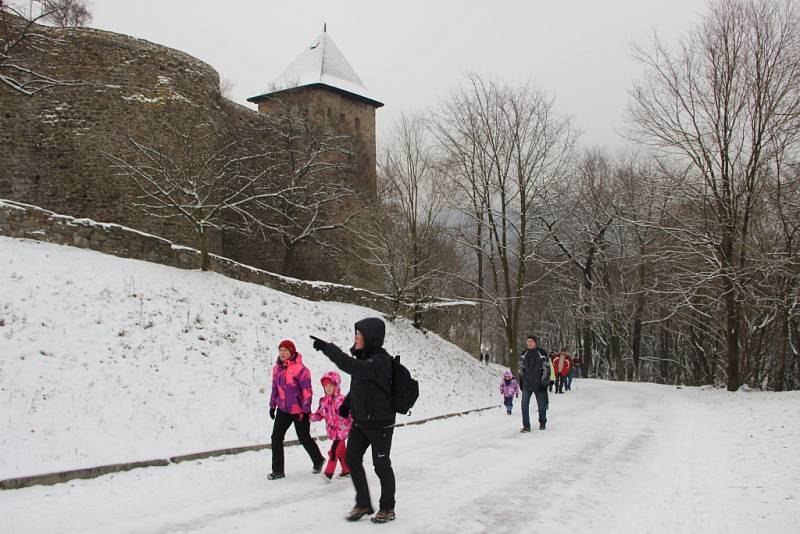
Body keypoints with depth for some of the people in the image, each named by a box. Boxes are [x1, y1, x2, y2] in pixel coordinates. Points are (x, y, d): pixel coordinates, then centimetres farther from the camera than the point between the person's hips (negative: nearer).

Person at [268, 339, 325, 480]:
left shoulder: (300, 369, -18)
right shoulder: (277, 368, 2)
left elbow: (307, 391, -16)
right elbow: (275, 388, 14)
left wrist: (305, 410, -17)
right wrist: (272, 405, 16)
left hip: (299, 410, -6)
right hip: (283, 410, 6)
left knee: (304, 438, 7)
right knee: (276, 438, -3)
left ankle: (318, 460, 34)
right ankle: (277, 470, 7)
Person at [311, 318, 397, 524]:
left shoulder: (380, 361, -24)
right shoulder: (364, 357, 4)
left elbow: (351, 366, -40)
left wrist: (327, 348, -38)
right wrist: (347, 404, 10)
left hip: (380, 423, -8)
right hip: (360, 420, 8)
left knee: (381, 465, 5)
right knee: (352, 459, 10)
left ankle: (387, 508, 24)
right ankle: (363, 504, 26)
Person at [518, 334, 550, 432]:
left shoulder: (542, 354, -5)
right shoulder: (524, 354, 7)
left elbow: (546, 369, -6)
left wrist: (544, 382, -11)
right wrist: (521, 382, 13)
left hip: (539, 384, -3)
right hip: (527, 384, 3)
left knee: (541, 405, 9)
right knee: (524, 405, -8)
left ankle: (542, 423, 30)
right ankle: (526, 426, -4)